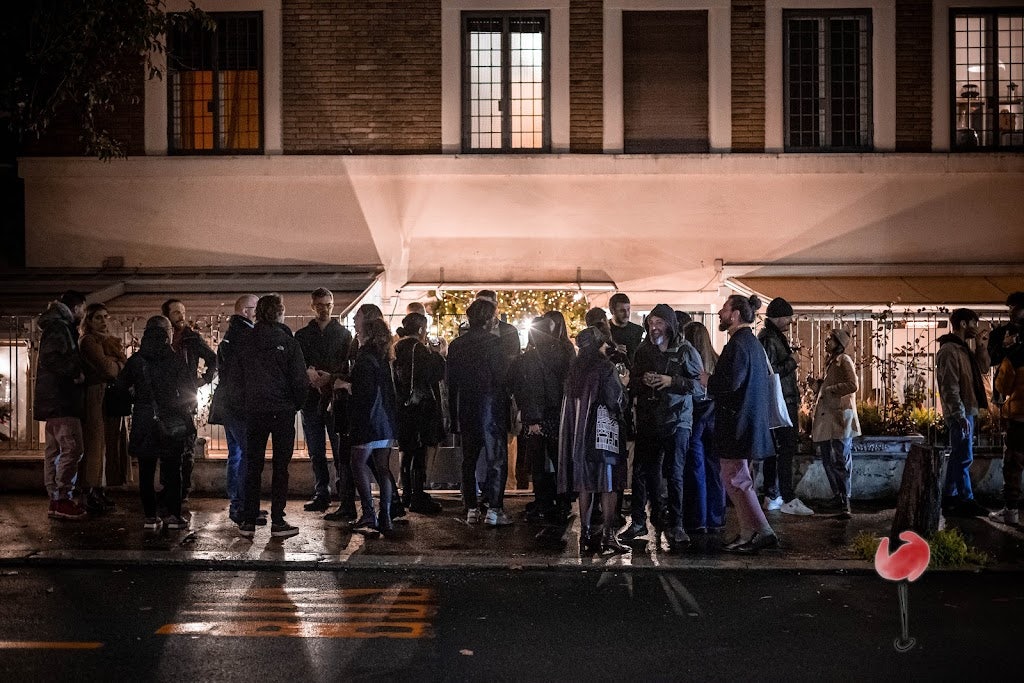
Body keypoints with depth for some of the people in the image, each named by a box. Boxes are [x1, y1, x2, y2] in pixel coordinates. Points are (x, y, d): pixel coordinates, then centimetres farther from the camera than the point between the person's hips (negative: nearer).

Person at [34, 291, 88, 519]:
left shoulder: (58, 326, 20)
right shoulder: (59, 327, -11)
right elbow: (51, 358, -23)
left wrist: (77, 371, 14)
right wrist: (76, 372, -15)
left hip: (55, 399, 11)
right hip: (60, 399, -11)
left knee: (54, 450, 10)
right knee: (72, 448, -12)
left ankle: (55, 500, 14)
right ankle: (62, 499, -12)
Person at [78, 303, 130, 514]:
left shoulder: (109, 340, 22)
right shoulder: (89, 341, -5)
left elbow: (123, 366, 14)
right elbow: (106, 367, -16)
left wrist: (114, 362, -5)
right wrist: (119, 363, 2)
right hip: (97, 397, -9)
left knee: (109, 443, 7)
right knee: (96, 443, -9)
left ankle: (100, 492, 11)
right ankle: (92, 496, -8)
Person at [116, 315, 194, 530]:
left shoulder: (135, 360, 0)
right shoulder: (175, 360, -6)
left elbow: (121, 386, 7)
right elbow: (190, 390, -4)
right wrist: (188, 410, 11)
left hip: (143, 422, 2)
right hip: (171, 423, -2)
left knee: (146, 471, 8)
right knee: (172, 470, 5)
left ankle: (150, 516, 7)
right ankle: (174, 515, 4)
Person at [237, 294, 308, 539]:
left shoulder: (245, 343, 3)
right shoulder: (288, 342, -7)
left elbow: (237, 377, 8)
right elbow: (300, 380, -9)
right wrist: (295, 405, 6)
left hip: (254, 411, 3)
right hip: (282, 411, -3)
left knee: (253, 466, 9)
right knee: (281, 467, 3)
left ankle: (248, 522, 9)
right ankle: (277, 522, 4)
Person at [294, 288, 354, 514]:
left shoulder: (344, 334, 10)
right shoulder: (302, 336, 14)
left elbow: (349, 366, 1)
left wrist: (331, 378, -17)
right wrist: (308, 372, -16)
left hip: (336, 398, -2)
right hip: (311, 399, 2)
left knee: (342, 451, -6)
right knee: (316, 453, 6)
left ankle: (346, 499, -5)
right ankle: (321, 495, 13)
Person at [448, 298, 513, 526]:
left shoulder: (456, 345, 5)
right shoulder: (492, 343, -12)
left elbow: (451, 382, 8)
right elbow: (503, 376, -15)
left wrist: (454, 417, 13)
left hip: (466, 411, 6)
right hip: (491, 410, -6)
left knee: (469, 460, 12)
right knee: (496, 460, 1)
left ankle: (471, 509, 14)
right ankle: (493, 509, -2)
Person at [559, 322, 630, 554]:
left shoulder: (575, 368, 8)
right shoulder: (605, 368, -11)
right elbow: (616, 403, -11)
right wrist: (623, 385, 7)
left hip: (579, 434, 6)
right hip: (603, 433, -6)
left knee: (585, 485, 10)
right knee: (608, 485, -1)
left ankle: (585, 534, 11)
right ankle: (607, 534, -3)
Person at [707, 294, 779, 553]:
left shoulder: (737, 345, -17)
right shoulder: (753, 342, 15)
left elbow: (730, 383, -27)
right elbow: (765, 378, 22)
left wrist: (707, 379, -8)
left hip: (736, 422, -10)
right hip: (751, 422, 10)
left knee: (733, 478, -6)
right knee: (740, 478, 15)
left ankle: (764, 532, -6)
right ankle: (748, 534, 20)